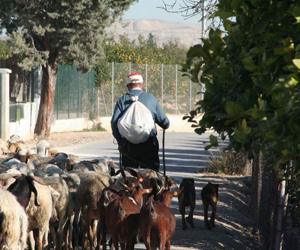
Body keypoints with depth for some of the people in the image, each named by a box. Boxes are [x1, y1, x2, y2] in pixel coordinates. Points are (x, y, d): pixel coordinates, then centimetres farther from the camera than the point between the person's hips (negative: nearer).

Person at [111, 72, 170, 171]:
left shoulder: (121, 101, 7)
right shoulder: (151, 98, 6)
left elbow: (114, 122, -4)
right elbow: (164, 122, 6)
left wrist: (120, 141, 4)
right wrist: (166, 125, 28)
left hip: (128, 144, 1)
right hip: (149, 143, -1)